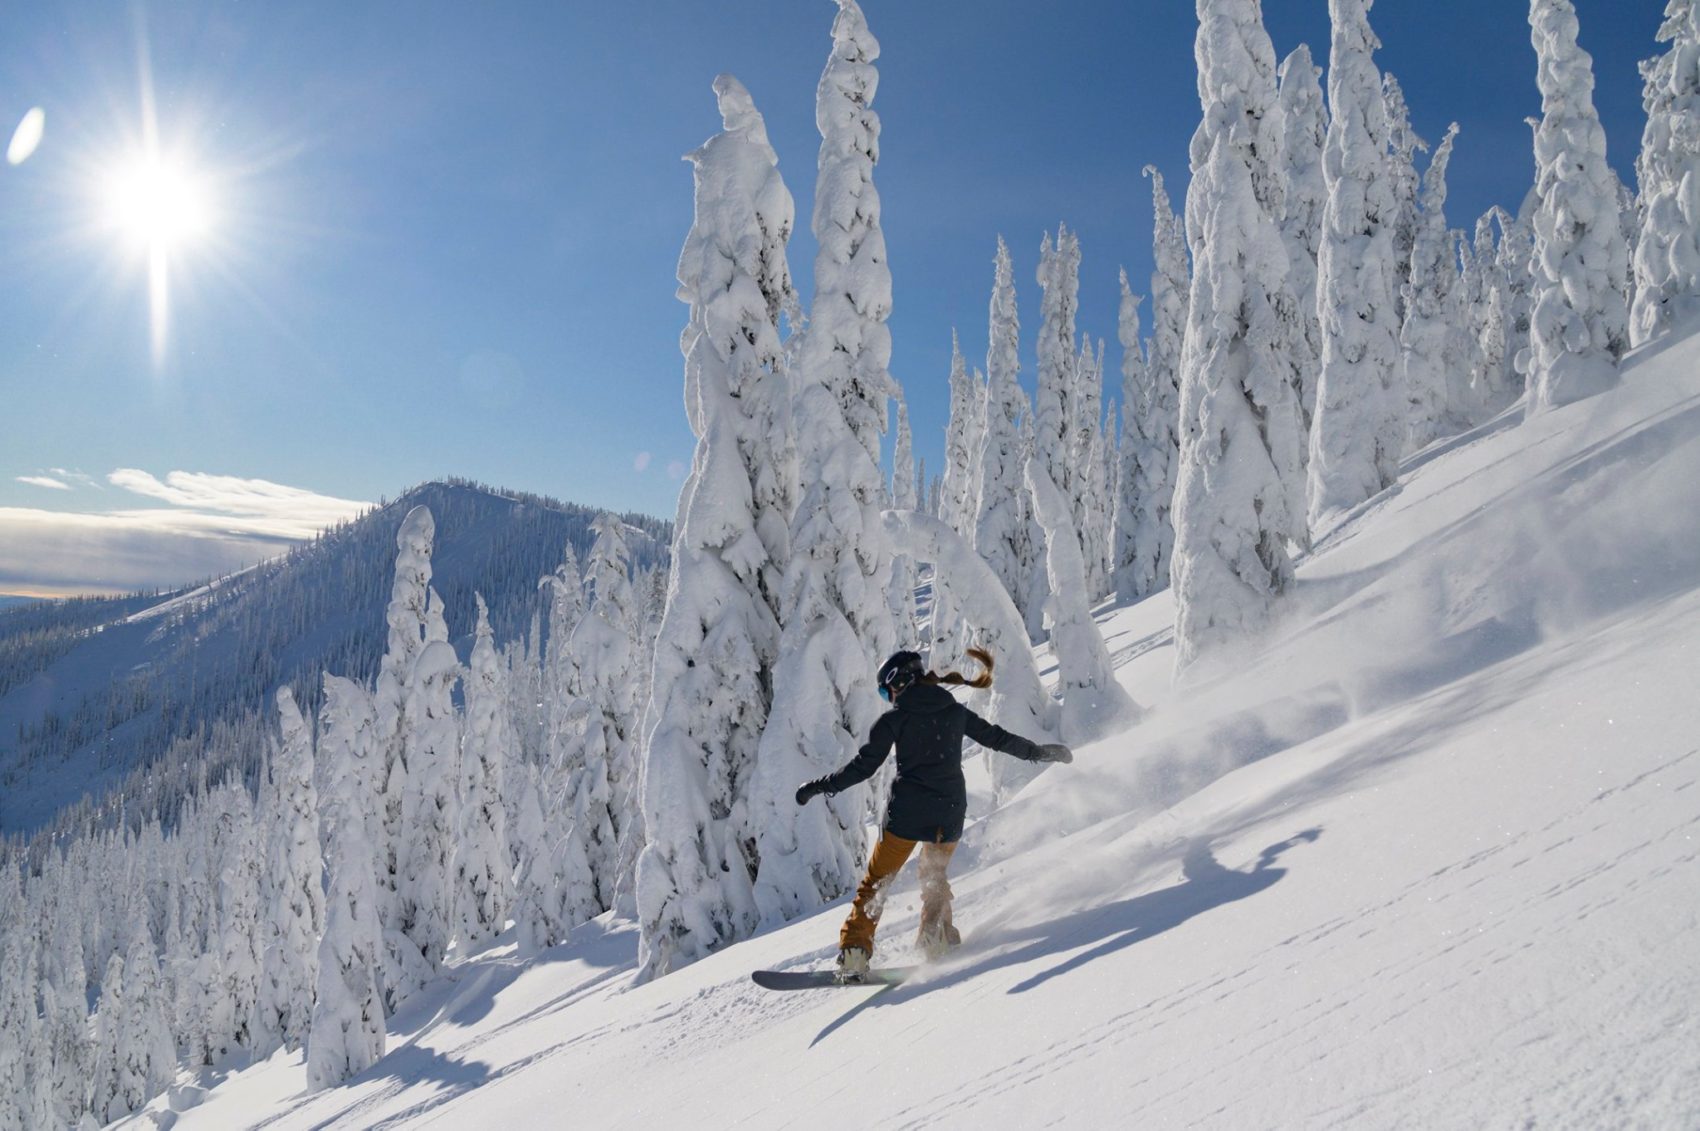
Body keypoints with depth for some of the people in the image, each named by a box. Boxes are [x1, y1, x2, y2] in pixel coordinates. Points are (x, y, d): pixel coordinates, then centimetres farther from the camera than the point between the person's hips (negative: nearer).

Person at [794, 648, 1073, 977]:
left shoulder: (894, 718, -3)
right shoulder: (955, 711, 9)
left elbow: (864, 765, -5)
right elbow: (997, 737, 16)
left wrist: (820, 786, 3)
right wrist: (1039, 752, 30)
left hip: (908, 810, -4)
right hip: (950, 811, 4)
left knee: (877, 879, 6)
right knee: (934, 876, 26)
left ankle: (854, 951, -2)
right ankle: (938, 942, 18)